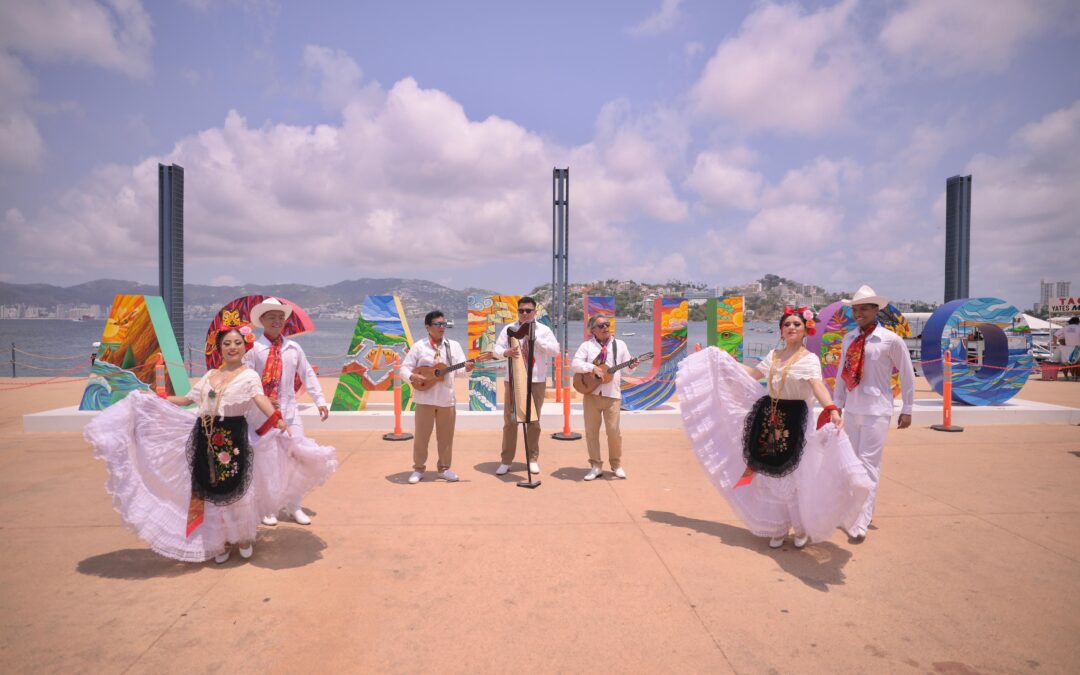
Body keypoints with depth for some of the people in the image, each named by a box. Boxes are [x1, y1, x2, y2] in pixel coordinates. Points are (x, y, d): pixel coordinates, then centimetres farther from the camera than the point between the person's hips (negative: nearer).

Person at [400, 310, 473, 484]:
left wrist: (466, 367, -23)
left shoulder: (454, 345, 6)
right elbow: (404, 368, 0)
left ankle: (444, 468, 22)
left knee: (446, 435, 8)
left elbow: (458, 370, 0)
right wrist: (412, 376, -21)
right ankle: (418, 469, 19)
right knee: (422, 435, 4)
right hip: (425, 398, -2)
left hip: (447, 398, 2)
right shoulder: (418, 346, 0)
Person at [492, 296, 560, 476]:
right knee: (510, 420, 1)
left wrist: (535, 338, -14)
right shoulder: (509, 329, 5)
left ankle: (532, 459, 18)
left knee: (533, 421, 7)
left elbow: (555, 351, -6)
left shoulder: (544, 330, 4)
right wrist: (505, 352, -24)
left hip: (537, 381, 0)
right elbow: (496, 349, -1)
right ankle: (506, 460, 9)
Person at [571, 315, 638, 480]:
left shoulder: (620, 344, 9)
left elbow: (627, 369, 9)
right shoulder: (587, 345, 5)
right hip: (591, 393, 0)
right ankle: (596, 466, 15)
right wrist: (592, 367, -19)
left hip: (612, 394, 0)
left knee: (613, 430, -2)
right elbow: (575, 363, -6)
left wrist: (632, 366, -14)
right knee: (591, 430, 4)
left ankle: (616, 465, 16)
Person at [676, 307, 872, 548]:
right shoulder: (773, 355, 9)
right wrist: (728, 361, 26)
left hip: (795, 420, -5)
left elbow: (818, 387, -26)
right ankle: (777, 528, 26)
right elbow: (753, 374, 24)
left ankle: (802, 528, 23)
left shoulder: (809, 360, -9)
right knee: (770, 473, 10)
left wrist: (832, 411, -43)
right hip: (769, 418, 5)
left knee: (794, 474, 1)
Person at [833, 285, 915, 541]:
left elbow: (907, 375, -1)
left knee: (869, 463, -6)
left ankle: (861, 522, -3)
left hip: (876, 411, -5)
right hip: (851, 409, 5)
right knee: (853, 462, 14)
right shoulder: (849, 339, 5)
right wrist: (837, 404, 12)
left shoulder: (891, 340, -8)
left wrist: (907, 409, 1)